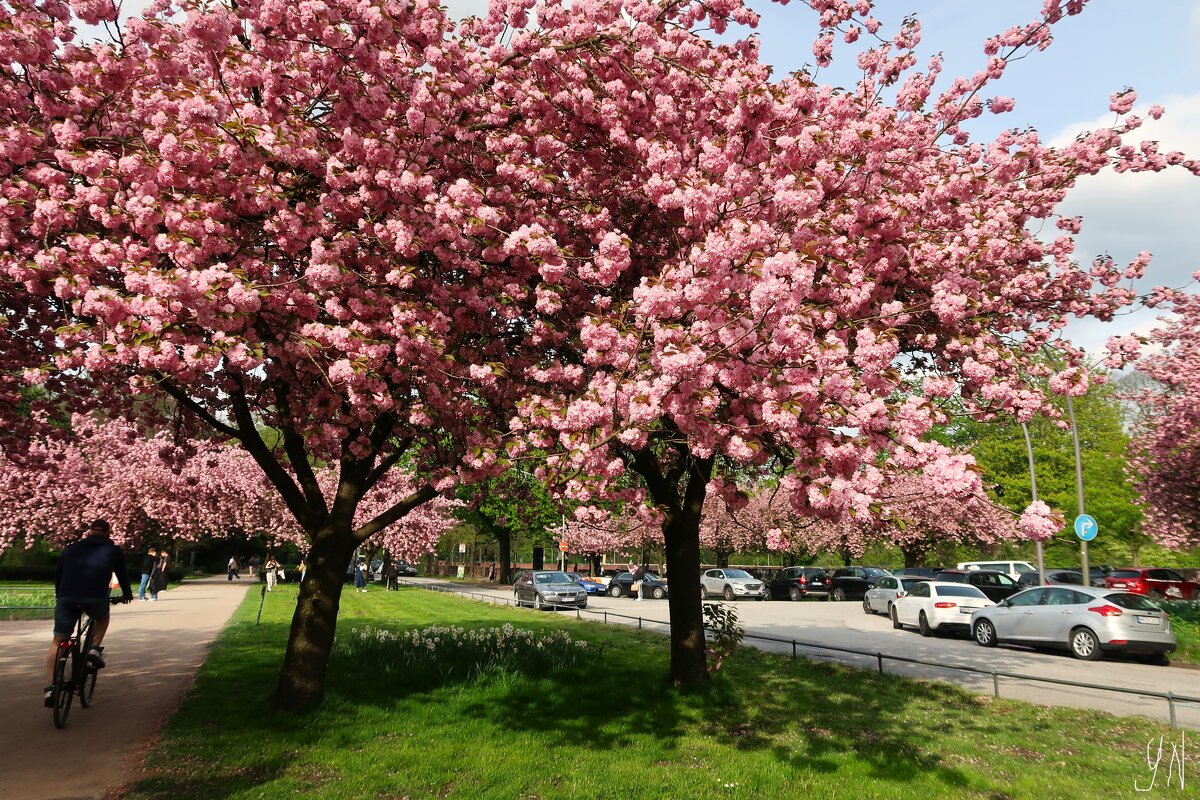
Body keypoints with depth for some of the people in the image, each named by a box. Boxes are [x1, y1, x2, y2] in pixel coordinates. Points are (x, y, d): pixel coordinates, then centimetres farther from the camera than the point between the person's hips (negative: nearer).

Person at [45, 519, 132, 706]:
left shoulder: (71, 548, 24)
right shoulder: (113, 550, 17)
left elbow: (58, 575, 28)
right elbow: (122, 575, 23)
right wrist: (127, 594, 40)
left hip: (66, 598, 2)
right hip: (96, 598, -2)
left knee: (58, 642, 11)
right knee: (102, 617, 32)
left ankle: (50, 688, -1)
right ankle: (95, 648, 10)